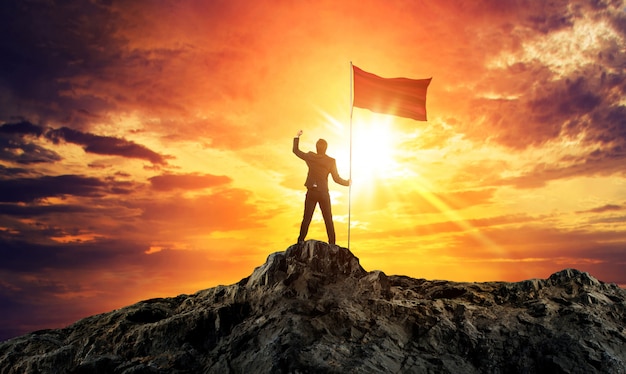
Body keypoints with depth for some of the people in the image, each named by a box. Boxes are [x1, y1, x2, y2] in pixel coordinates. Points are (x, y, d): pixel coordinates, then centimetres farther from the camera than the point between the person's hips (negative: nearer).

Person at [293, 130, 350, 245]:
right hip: (323, 193, -1)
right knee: (328, 220, 7)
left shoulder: (310, 157, -4)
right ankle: (332, 243, 9)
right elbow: (336, 178, -6)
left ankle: (300, 241, 6)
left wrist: (297, 136, 18)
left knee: (307, 218, 8)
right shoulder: (331, 161, -9)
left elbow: (296, 150, 9)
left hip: (311, 192, 2)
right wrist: (347, 182, 11)